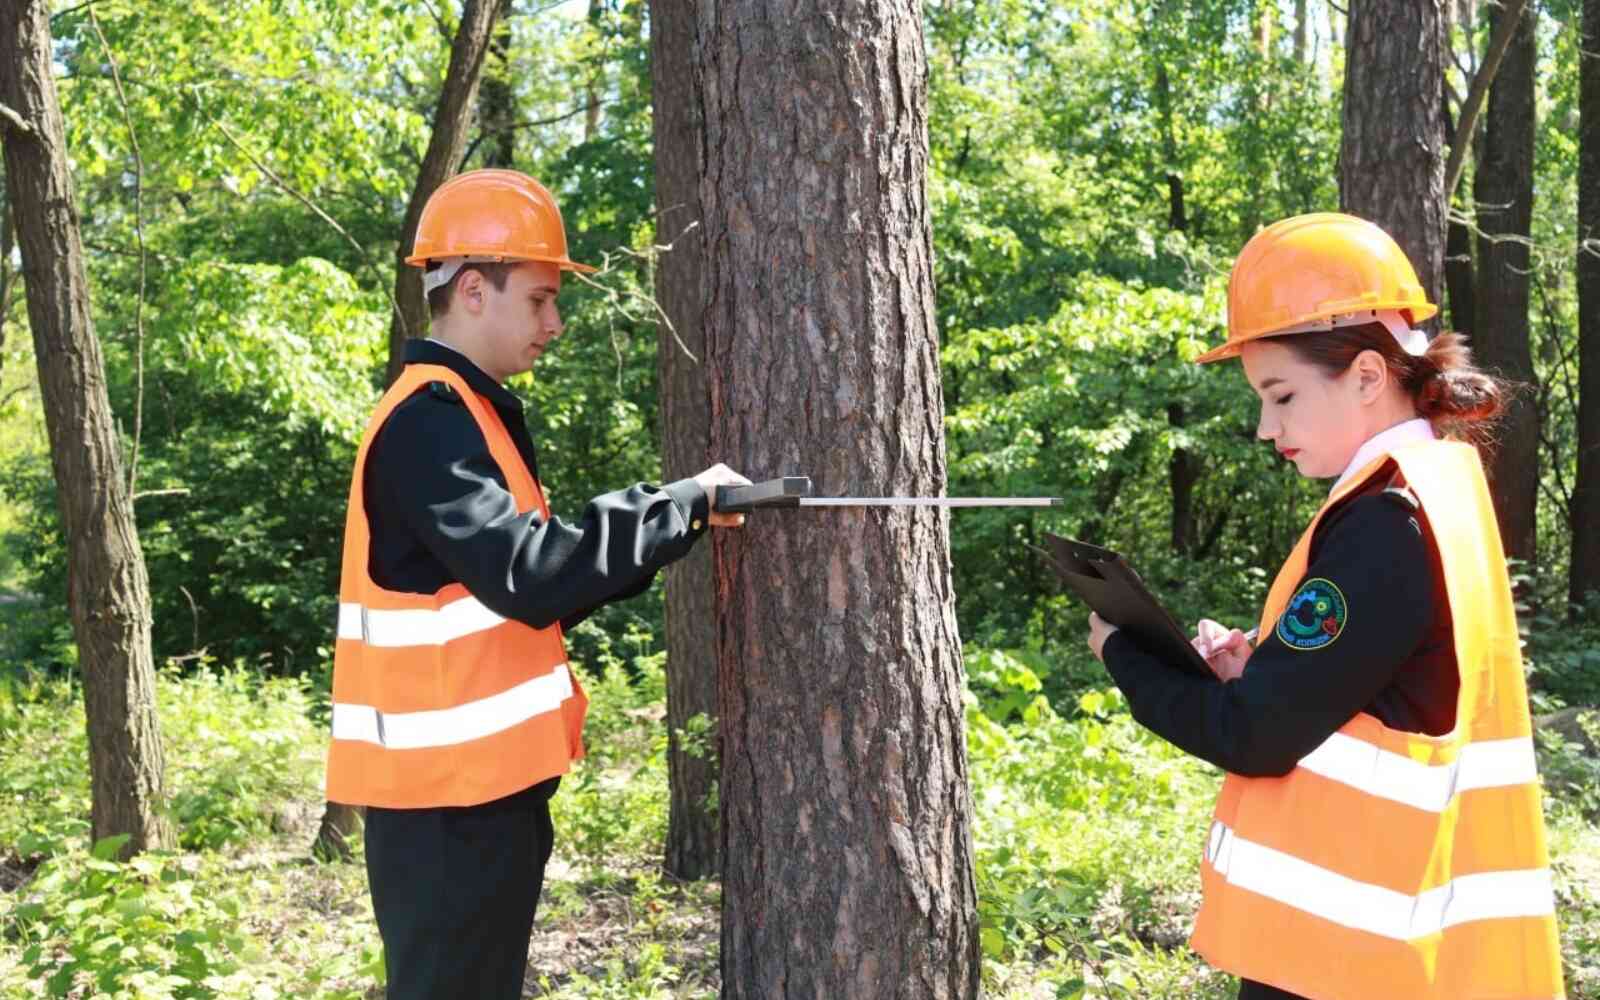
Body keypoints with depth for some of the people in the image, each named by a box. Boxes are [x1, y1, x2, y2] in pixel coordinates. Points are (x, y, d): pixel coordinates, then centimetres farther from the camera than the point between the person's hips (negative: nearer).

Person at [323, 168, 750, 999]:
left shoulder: (467, 414, 16)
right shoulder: (427, 423, -17)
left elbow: (518, 583, 16)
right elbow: (527, 574, -27)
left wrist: (667, 527, 3)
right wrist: (683, 505, -18)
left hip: (481, 778, 10)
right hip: (445, 788, -10)